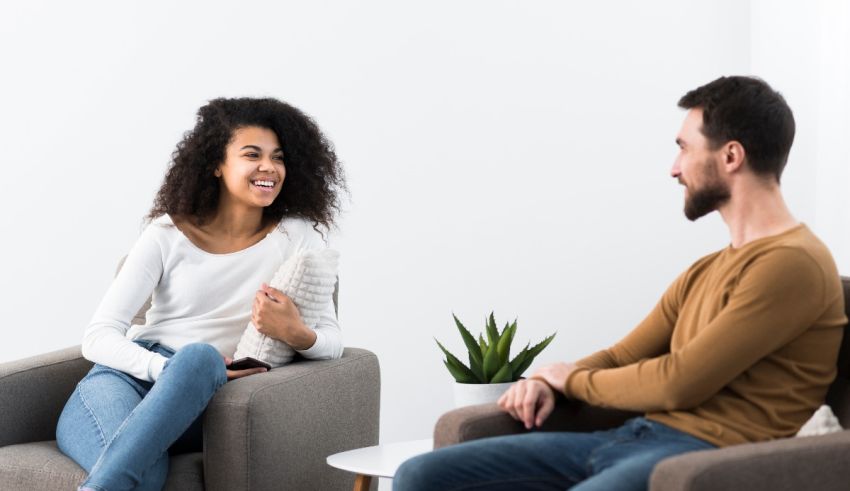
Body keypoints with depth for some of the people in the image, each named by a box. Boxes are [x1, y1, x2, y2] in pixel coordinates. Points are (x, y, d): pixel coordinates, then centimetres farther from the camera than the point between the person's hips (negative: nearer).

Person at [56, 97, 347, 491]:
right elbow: (98, 337, -3)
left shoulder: (296, 236, 6)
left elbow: (331, 340, 1)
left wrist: (297, 335, -25)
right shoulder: (168, 234, 4)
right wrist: (169, 369, -23)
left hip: (188, 411, 2)